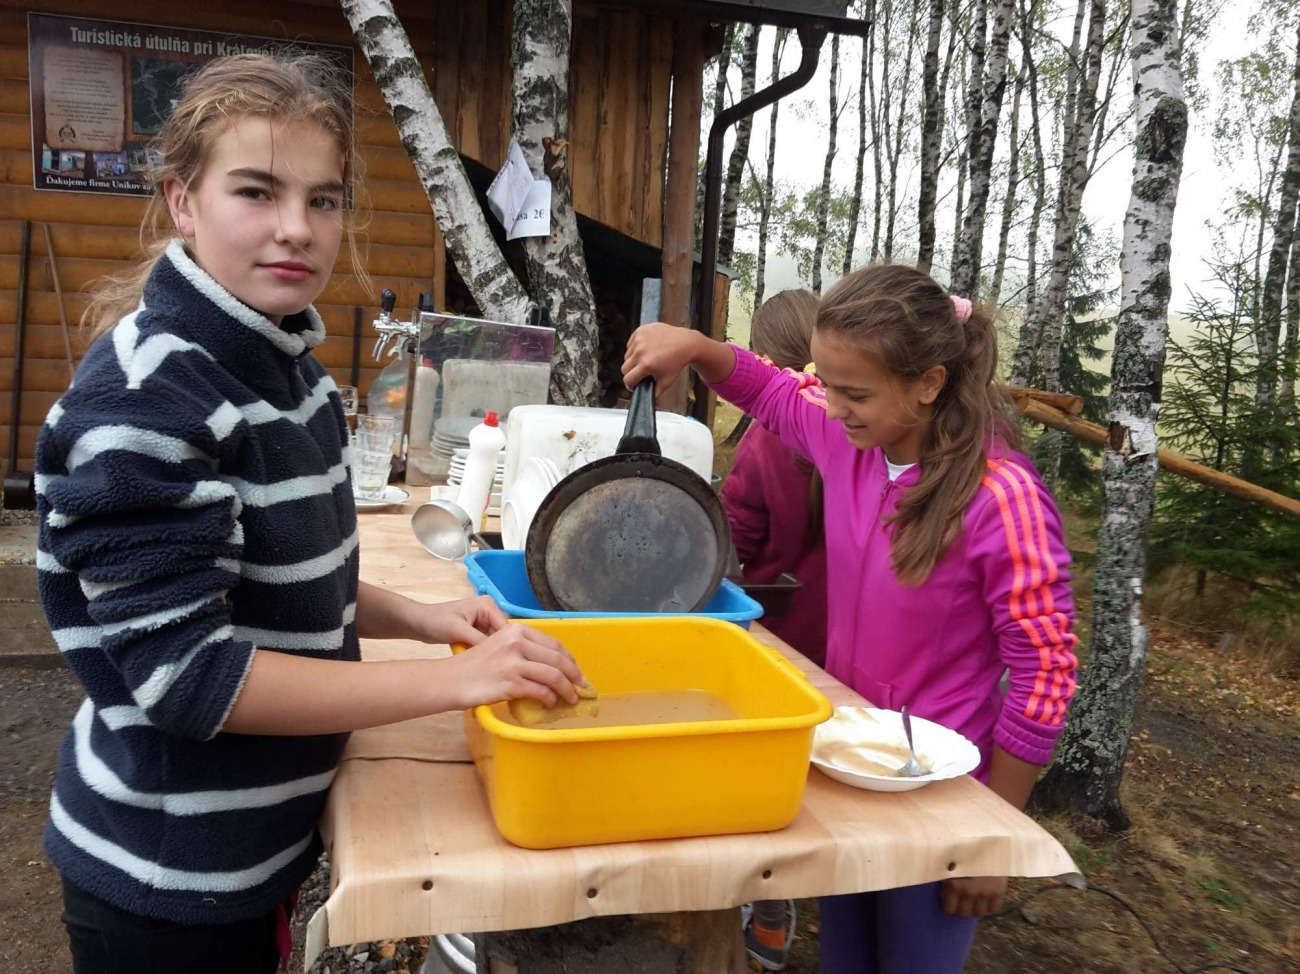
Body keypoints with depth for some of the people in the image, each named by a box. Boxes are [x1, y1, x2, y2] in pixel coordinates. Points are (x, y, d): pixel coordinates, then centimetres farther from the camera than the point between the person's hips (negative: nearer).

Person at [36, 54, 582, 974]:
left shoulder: (289, 366, 0)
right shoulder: (146, 399, -24)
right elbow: (184, 673, -26)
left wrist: (418, 617, -5)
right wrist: (454, 681, -28)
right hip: (167, 881, -7)